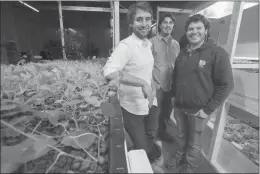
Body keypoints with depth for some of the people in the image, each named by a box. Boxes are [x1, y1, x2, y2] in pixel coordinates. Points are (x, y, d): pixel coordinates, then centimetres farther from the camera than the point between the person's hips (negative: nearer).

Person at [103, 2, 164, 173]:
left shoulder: (148, 44, 7)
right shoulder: (126, 46, -21)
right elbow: (109, 72, -36)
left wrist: (153, 87, 3)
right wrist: (142, 83, -35)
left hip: (150, 103, 8)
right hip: (134, 107, -7)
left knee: (151, 138, 27)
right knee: (142, 147, 14)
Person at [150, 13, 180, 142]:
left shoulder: (176, 44, 9)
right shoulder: (152, 42, -9)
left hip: (171, 86, 6)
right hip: (157, 87, -5)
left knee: (167, 113, 20)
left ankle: (162, 131, 46)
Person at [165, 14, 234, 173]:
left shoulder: (217, 53, -12)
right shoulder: (183, 53, 7)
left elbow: (226, 85, -13)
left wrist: (208, 109, -15)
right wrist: (173, 95, 9)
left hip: (198, 110, -4)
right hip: (179, 106, 5)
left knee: (194, 142, 17)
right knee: (181, 136, 23)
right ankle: (180, 156, 49)